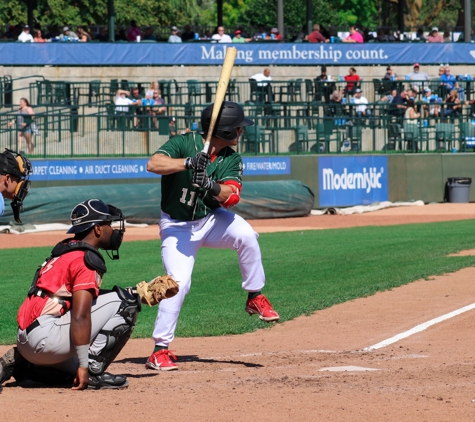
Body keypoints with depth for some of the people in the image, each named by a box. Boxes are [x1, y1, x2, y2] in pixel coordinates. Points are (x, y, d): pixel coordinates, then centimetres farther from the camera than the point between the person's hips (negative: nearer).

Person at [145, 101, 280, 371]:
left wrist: (211, 187, -38)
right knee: (178, 283, -17)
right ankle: (160, 350, -5)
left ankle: (255, 297, -7)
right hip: (177, 226, -3)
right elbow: (153, 164, -30)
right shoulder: (185, 144, -16)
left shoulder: (232, 160, -4)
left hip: (212, 219, 3)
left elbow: (232, 195, -19)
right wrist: (188, 163, -42)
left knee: (246, 235, -26)